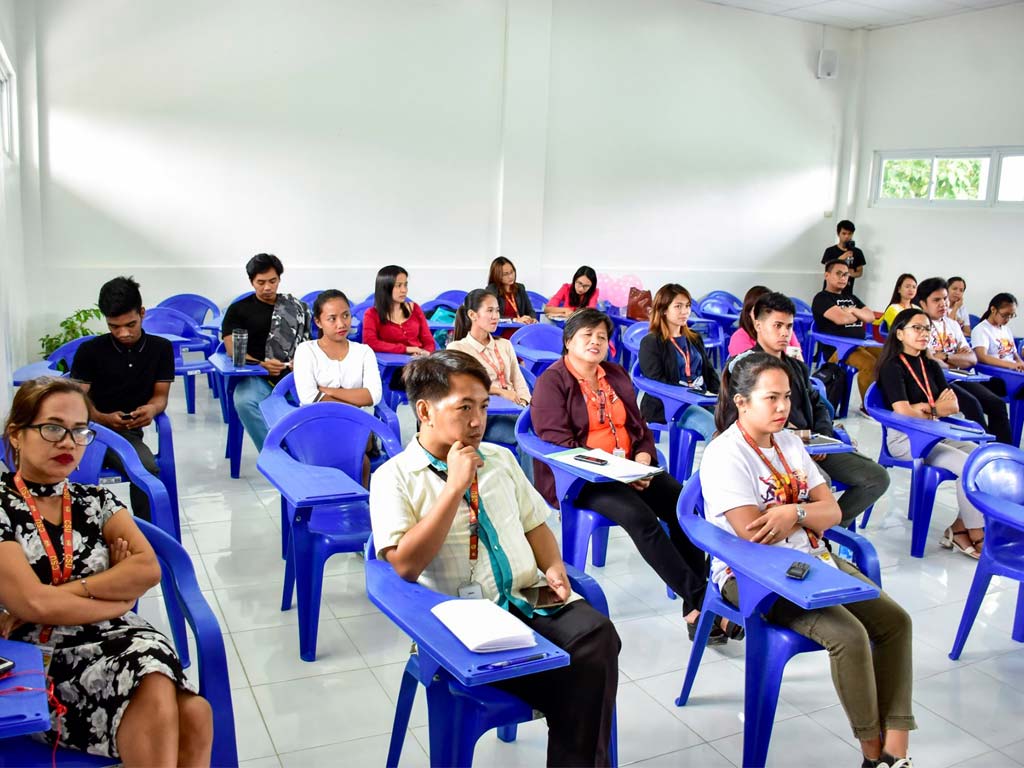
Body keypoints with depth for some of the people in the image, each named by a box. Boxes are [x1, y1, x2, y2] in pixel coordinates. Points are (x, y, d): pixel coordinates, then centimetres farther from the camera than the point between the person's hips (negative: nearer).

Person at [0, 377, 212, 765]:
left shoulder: (96, 499, 12)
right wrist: (119, 596, -2)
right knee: (158, 707, -32)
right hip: (43, 664, -3)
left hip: (116, 642, 4)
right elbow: (32, 603, -12)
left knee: (193, 715, -28)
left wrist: (58, 595, -11)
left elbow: (149, 568, -3)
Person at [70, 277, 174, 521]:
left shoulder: (161, 348, 7)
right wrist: (104, 418, -22)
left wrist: (151, 409, -19)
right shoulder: (89, 350, 3)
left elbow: (160, 395, 7)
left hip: (127, 432, 1)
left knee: (148, 470, -33)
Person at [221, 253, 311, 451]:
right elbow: (232, 351, 2)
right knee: (244, 401, -36)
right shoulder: (238, 310, 12)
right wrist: (261, 365, -16)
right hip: (257, 376, -1)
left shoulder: (296, 307, 18)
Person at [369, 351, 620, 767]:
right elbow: (405, 565, -14)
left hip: (528, 600, 6)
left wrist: (553, 568, 1)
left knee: (597, 636, -25)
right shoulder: (394, 477, -3)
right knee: (579, 677, -29)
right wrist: (455, 487, -16)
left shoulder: (500, 458, 15)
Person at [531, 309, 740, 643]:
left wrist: (642, 459, -5)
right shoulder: (551, 382, -2)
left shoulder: (617, 376, 18)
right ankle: (701, 599, -25)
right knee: (640, 516, -32)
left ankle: (694, 609, -18)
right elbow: (558, 442, -13)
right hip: (578, 478, -6)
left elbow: (640, 428, 18)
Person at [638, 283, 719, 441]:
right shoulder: (650, 343, 1)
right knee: (715, 428, -31)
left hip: (702, 398, 6)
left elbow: (709, 371, 22)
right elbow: (656, 383, -9)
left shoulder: (695, 338, 24)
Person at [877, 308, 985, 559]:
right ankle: (975, 536, -9)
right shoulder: (893, 367, -6)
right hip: (905, 438, -7)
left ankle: (960, 528, -7)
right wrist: (935, 410, 1)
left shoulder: (931, 366, 16)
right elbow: (903, 411, -17)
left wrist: (922, 407, -11)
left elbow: (954, 406, 6)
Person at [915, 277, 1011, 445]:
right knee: (972, 404, -29)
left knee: (997, 404, -12)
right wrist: (957, 360, 1)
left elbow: (972, 359, 9)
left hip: (956, 379, 7)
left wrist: (945, 357, -9)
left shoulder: (953, 324, 17)